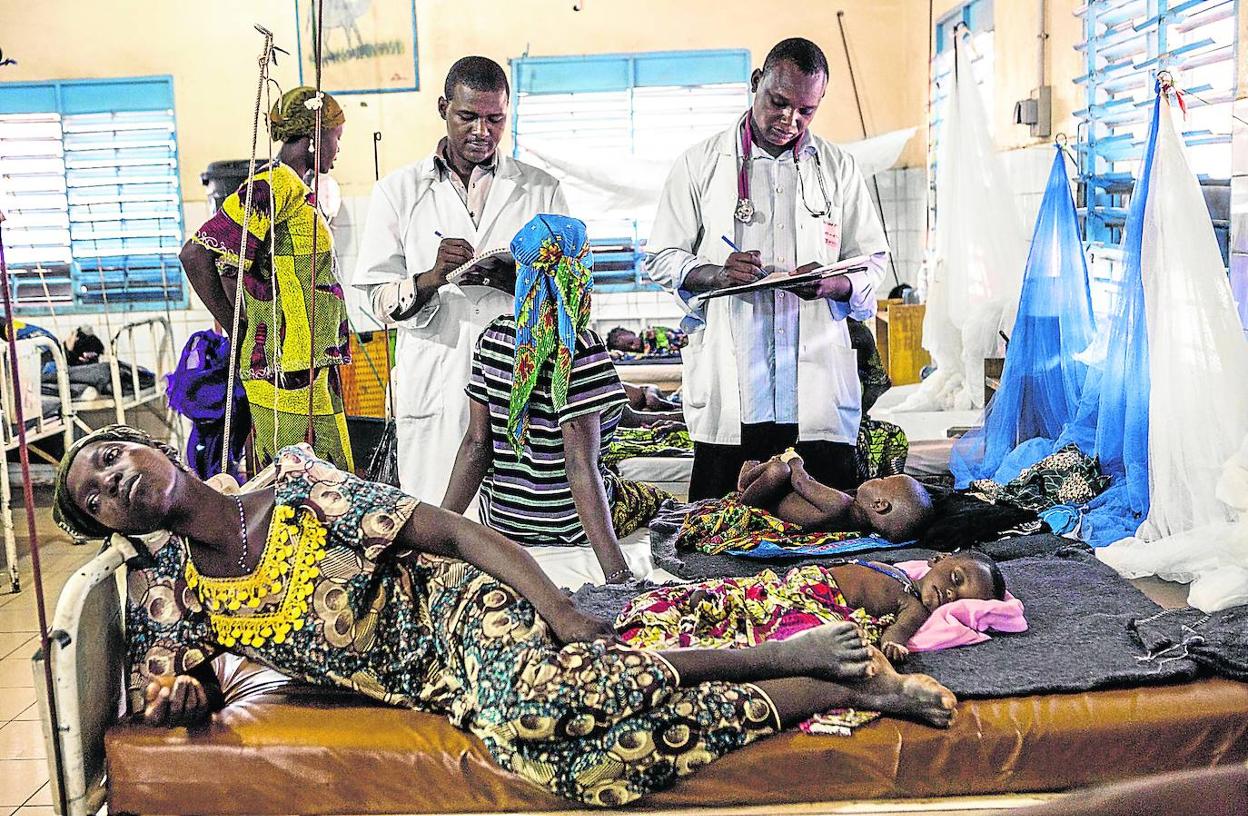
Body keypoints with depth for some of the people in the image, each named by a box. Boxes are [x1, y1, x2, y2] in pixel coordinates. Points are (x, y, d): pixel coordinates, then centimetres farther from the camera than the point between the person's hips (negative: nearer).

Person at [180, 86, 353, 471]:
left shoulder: (296, 189, 19)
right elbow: (195, 254, -16)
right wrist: (237, 332, -9)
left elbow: (231, 268, 23)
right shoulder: (275, 185, -10)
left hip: (310, 365, 10)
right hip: (287, 370, -10)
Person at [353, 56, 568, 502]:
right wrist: (431, 278, -17)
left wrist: (515, 281, -12)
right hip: (433, 393, 0)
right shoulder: (399, 191, 9)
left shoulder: (542, 190, 10)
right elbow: (380, 302, 4)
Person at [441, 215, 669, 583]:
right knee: (658, 499, 23)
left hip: (501, 520, 6)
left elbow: (476, 445, -3)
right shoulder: (581, 352, -20)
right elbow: (580, 467, -25)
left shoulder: (494, 339, -2)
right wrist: (618, 575, -26)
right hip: (569, 526, -5)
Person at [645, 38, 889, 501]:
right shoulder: (701, 164, 8)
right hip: (728, 394, -1)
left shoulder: (838, 168, 13)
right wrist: (716, 274, -13)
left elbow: (874, 260, 14)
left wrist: (831, 284, -9)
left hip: (818, 389, 2)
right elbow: (661, 258, 8)